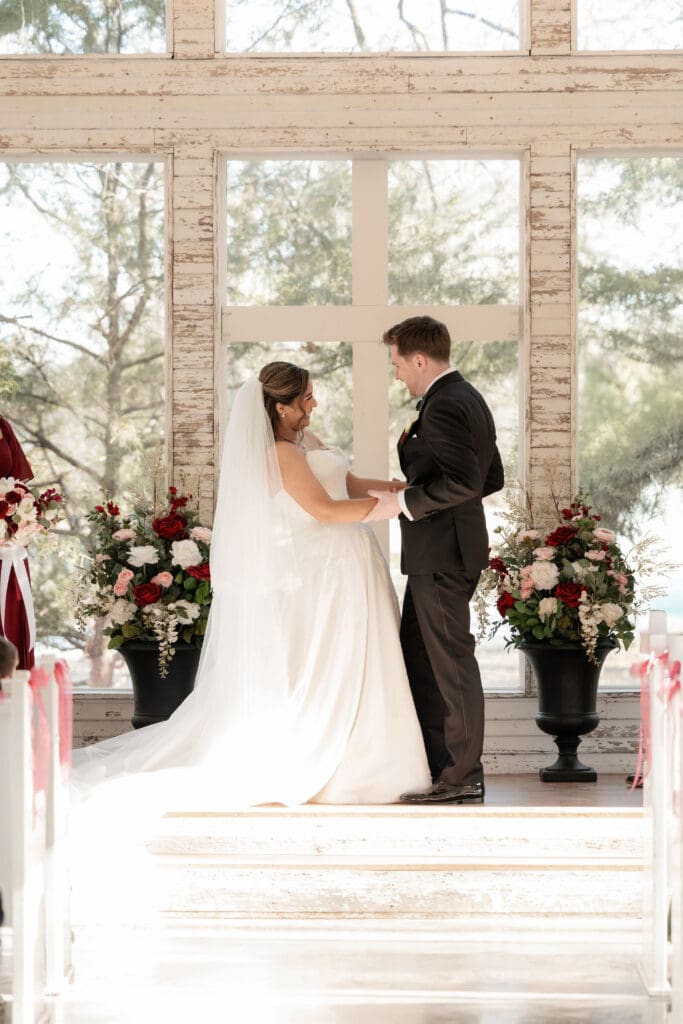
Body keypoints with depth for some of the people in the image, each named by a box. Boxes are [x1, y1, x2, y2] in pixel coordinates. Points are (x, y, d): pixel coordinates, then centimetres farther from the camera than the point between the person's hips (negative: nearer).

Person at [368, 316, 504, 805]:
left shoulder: (443, 407, -18)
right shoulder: (470, 399, 13)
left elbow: (463, 481, -27)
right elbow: (492, 478, 18)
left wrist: (402, 502, -20)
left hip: (441, 555, -10)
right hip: (447, 550, 10)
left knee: (451, 661, -2)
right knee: (418, 654, 16)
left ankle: (461, 776, 6)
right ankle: (433, 759, 21)